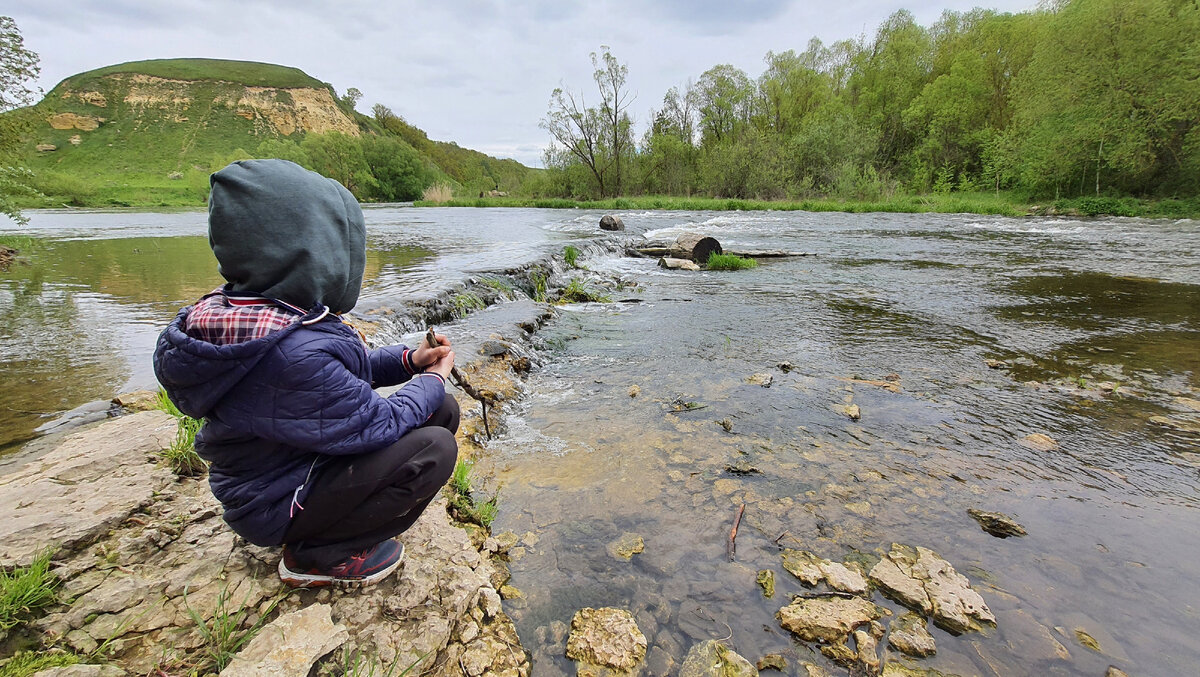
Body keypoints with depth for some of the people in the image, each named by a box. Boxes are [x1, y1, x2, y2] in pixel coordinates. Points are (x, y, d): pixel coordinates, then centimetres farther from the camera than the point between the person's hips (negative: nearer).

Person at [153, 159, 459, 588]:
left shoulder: (258, 313, -4)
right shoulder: (292, 354, -37)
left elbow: (341, 374, 9)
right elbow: (377, 425, -26)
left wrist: (409, 360, -1)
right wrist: (432, 378, -9)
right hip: (275, 505, -9)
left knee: (443, 410, 0)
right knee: (433, 447, -24)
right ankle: (318, 557, -3)